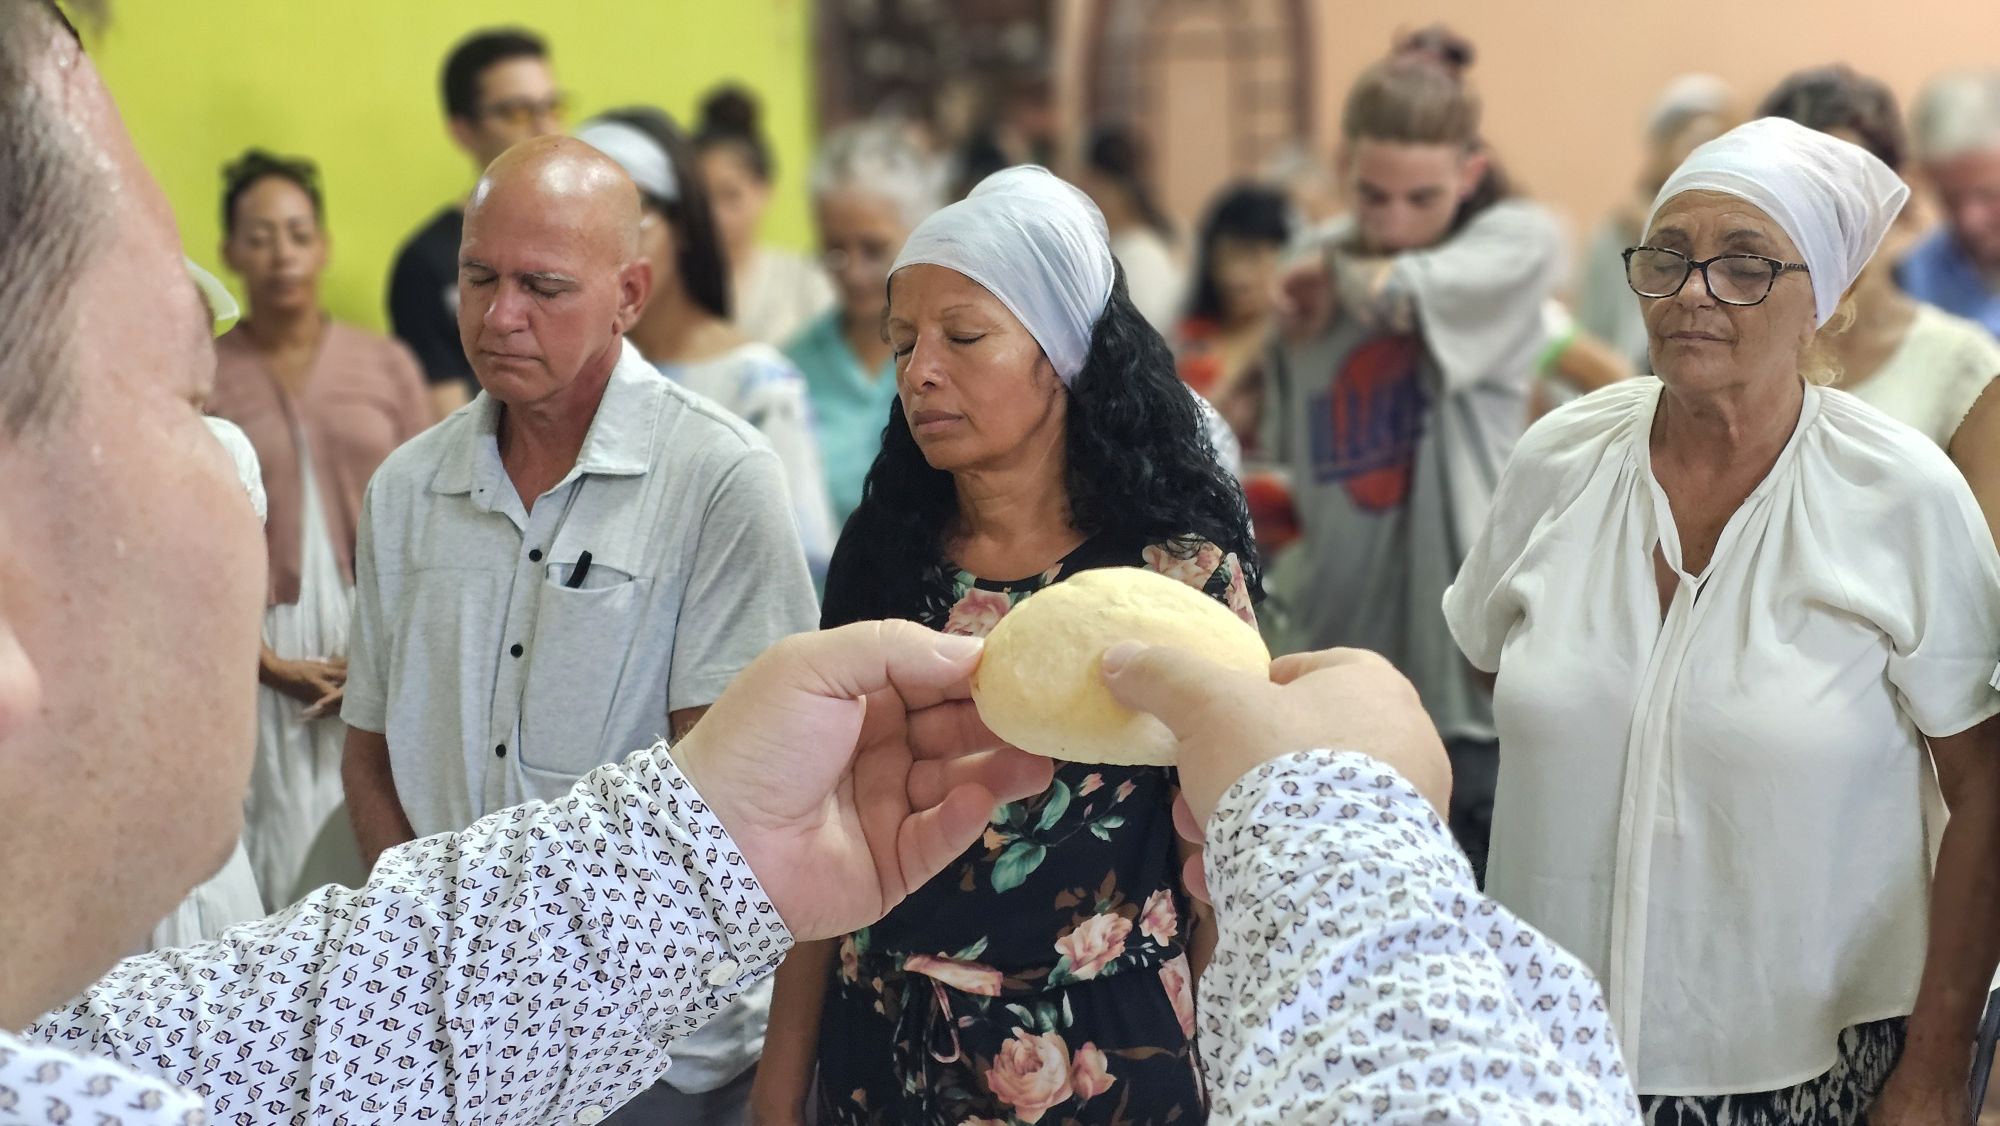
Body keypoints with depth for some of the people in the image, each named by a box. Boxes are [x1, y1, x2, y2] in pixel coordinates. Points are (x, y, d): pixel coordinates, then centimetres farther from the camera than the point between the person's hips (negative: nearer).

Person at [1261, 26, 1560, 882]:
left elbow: (1407, 291, -24)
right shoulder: (1314, 283, 7)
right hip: (1338, 650, 5)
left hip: (1467, 665, -5)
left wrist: (1341, 266, -6)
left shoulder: (1518, 242, -5)